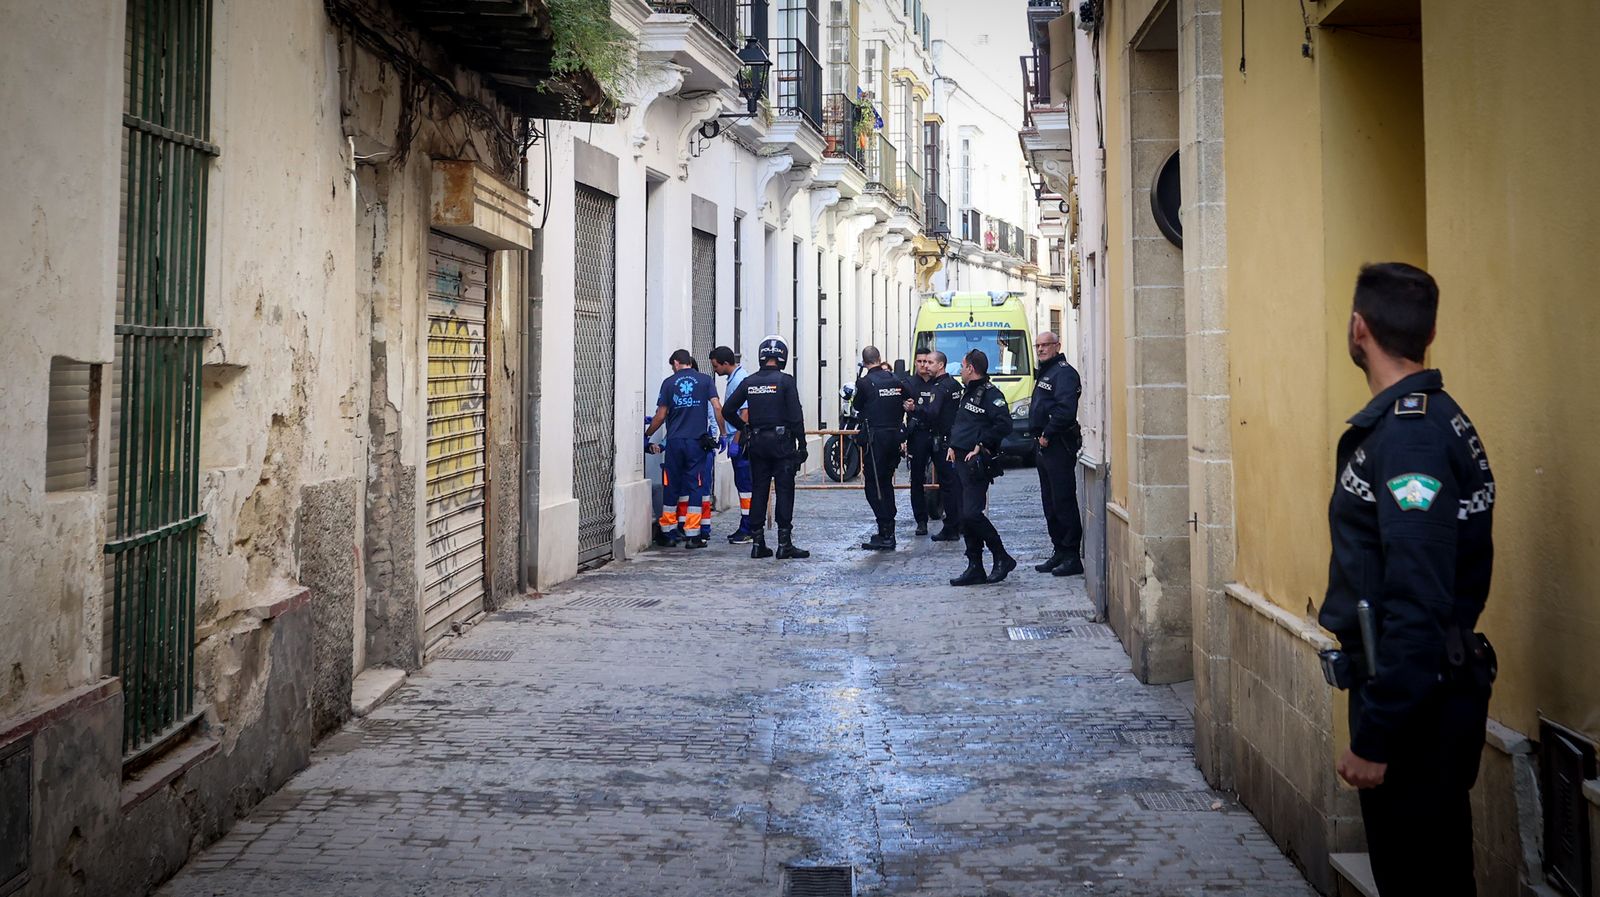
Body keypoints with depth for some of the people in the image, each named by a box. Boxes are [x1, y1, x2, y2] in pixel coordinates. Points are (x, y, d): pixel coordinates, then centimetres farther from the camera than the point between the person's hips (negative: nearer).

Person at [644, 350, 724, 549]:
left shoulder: (669, 382, 5)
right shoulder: (705, 380, 4)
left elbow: (661, 415, 4)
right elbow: (717, 408, -4)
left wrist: (646, 434, 18)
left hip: (674, 441, 1)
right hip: (697, 441, -1)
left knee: (672, 486, 11)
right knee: (694, 486, 2)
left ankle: (667, 531, 19)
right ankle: (692, 535, -2)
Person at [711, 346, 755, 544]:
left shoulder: (740, 381, -16)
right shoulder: (734, 378, 15)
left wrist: (736, 442, -20)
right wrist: (726, 437, 22)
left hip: (741, 441, -10)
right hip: (736, 440, 10)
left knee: (745, 484, -6)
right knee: (742, 484, 12)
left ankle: (747, 530, -4)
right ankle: (745, 527, 18)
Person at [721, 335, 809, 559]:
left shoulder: (748, 382, 4)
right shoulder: (785, 381, -8)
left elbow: (729, 410, 4)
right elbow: (796, 417, -11)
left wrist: (744, 429, 16)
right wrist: (802, 445, -5)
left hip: (757, 442, 4)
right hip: (782, 442, -4)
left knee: (758, 491, 9)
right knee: (784, 492, 0)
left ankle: (757, 543, 10)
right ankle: (784, 544, -1)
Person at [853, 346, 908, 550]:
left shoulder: (865, 382, -11)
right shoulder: (896, 380, 4)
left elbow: (857, 407, 3)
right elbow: (904, 405, 12)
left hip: (875, 439, -6)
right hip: (895, 437, 6)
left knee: (874, 487, -1)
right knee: (886, 483, 17)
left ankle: (886, 535, -6)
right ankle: (888, 532, 20)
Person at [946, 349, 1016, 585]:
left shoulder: (991, 394, -11)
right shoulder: (968, 393, 19)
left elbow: (1004, 426, -21)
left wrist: (981, 445, -18)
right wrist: (952, 445, 13)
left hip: (977, 463, -10)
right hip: (961, 460, 10)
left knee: (972, 514, -15)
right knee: (966, 516, 8)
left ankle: (1002, 558, 0)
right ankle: (975, 568, 13)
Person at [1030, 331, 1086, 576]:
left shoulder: (1064, 372, -11)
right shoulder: (1043, 373, 21)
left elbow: (1065, 409, -22)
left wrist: (1047, 434, -15)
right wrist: (1039, 437, 12)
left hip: (1059, 445, -10)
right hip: (1044, 446, 10)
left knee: (1064, 502, -9)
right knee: (1050, 504, 13)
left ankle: (1072, 557, -7)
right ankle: (1060, 552, 19)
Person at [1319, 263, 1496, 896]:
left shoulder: (1409, 435, -22)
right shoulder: (1432, 417, 10)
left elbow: (1417, 603, -27)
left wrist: (1375, 736, -23)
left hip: (1416, 701, -10)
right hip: (1436, 688, 10)